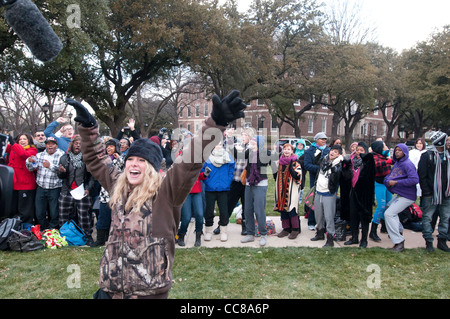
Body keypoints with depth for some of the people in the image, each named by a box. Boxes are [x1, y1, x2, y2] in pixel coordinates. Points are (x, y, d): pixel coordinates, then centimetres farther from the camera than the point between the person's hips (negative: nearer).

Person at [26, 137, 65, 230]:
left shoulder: (61, 155, -2)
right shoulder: (39, 155, 11)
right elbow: (31, 168, 5)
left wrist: (50, 165, -26)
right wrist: (29, 161, -15)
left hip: (55, 189, -4)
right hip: (41, 188, 4)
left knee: (54, 214, 3)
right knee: (39, 214, 8)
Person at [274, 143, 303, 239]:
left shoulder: (295, 163, -4)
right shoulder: (280, 162, 12)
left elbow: (297, 177, -15)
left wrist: (291, 168, -22)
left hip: (291, 190, -5)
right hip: (281, 190, 6)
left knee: (292, 209, -8)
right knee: (283, 209, 8)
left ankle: (295, 229, 5)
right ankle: (286, 229, 18)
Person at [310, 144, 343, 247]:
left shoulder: (338, 165, -11)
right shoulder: (324, 160, 5)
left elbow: (335, 179, -23)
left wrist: (334, 167, -31)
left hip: (329, 194, -7)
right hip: (318, 192, 7)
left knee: (329, 217, -7)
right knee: (318, 215, 18)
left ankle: (330, 239, 2)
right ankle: (320, 233, 36)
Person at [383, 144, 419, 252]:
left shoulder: (408, 164, -17)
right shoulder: (396, 163, 11)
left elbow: (414, 179, -29)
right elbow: (388, 177, 14)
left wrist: (396, 182, -24)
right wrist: (388, 181, -11)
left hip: (407, 196, -10)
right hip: (399, 194, 10)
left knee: (388, 214, -18)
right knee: (389, 206, 30)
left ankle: (399, 242, -15)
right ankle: (399, 230, 45)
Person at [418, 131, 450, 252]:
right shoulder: (427, 155, -6)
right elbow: (421, 175, -8)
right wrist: (426, 191, -14)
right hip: (431, 194, -5)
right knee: (427, 218, 0)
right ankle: (429, 241, 10)